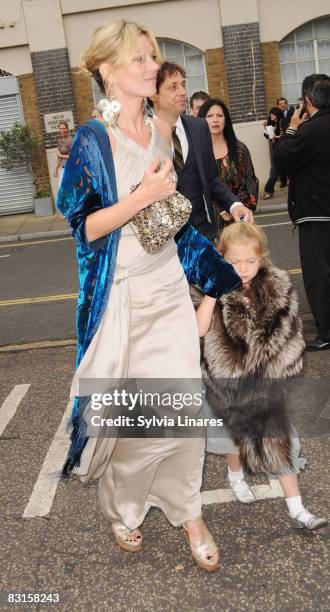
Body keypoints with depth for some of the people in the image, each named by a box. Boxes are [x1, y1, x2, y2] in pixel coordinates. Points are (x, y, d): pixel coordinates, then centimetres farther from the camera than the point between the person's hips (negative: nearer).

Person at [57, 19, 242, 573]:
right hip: (121, 298, -4)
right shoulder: (92, 141, -9)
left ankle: (187, 512, 25)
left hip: (169, 288, 5)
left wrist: (223, 271, 15)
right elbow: (83, 227, -12)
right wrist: (141, 198, -22)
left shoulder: (161, 132, 8)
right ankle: (122, 509, 35)